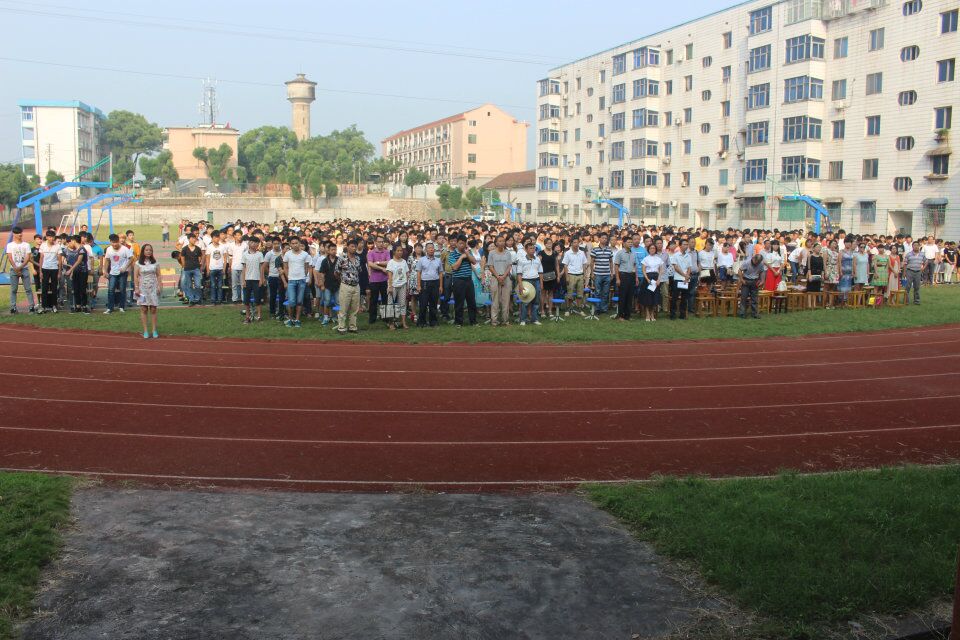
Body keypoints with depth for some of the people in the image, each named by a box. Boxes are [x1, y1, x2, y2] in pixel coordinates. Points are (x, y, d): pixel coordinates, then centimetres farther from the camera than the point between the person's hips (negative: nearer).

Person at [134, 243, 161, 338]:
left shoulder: (155, 263, 7)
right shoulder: (138, 263, 2)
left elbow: (158, 275, 7)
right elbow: (135, 276, 0)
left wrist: (159, 286, -3)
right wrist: (136, 288, -8)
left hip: (153, 288, 1)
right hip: (143, 288, -1)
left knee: (153, 309, 0)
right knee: (144, 310, 0)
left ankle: (154, 330, 4)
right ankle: (145, 331, 3)